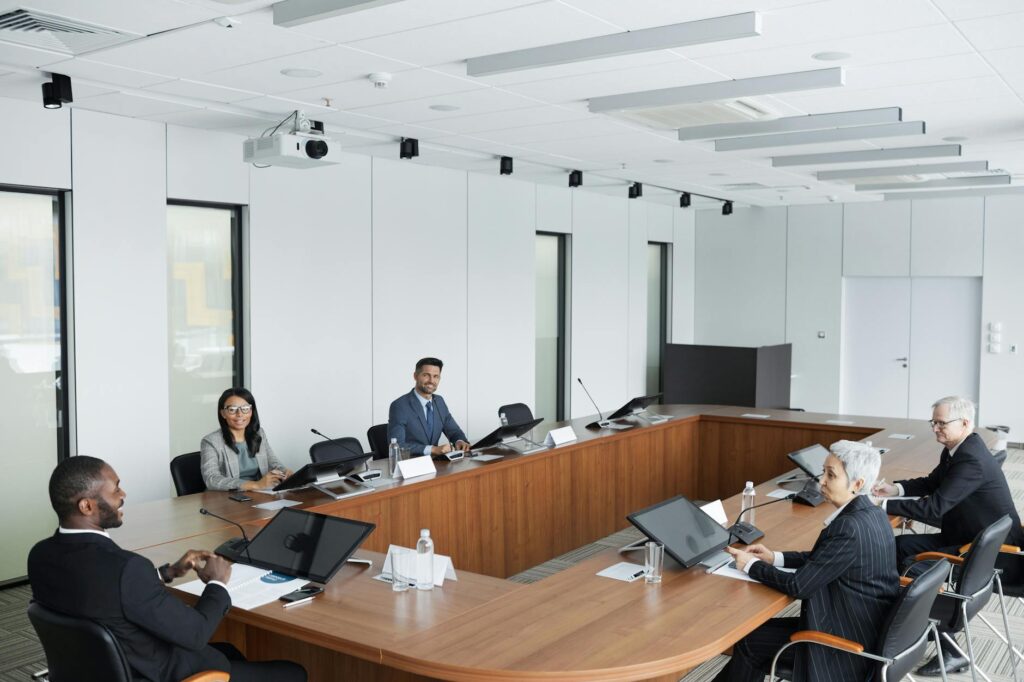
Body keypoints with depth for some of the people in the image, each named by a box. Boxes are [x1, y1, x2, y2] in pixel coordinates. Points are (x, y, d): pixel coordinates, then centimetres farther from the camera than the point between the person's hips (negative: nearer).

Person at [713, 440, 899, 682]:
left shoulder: (850, 527, -27)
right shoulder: (871, 513, 2)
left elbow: (799, 586, -22)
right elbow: (821, 559, 15)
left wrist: (752, 565, -8)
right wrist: (775, 558, 7)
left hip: (848, 639, -9)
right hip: (866, 625, 9)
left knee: (749, 642, 2)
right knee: (760, 632, 13)